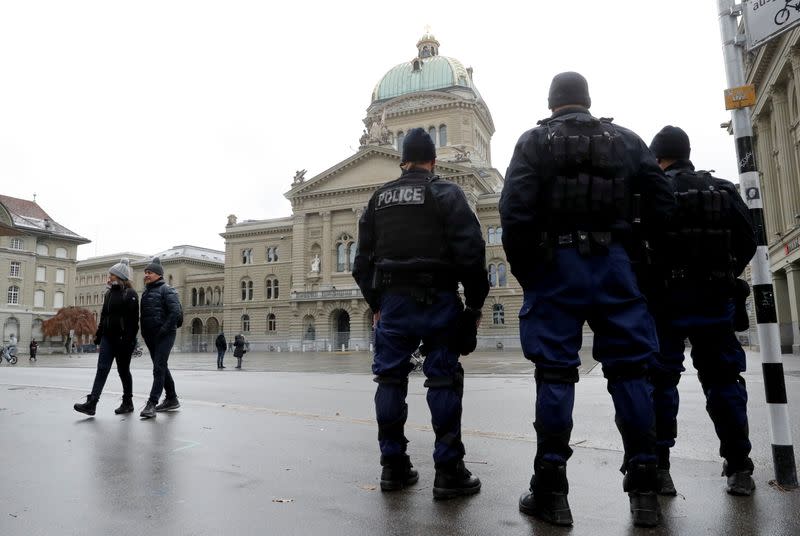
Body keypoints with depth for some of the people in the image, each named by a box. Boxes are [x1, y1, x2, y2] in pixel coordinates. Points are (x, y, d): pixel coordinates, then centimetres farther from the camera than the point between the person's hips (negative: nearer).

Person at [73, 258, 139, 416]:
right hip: (108, 337, 6)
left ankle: (127, 403, 18)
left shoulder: (130, 294, -8)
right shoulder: (109, 293, 15)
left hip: (122, 339, -6)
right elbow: (103, 315, 21)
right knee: (102, 369, -2)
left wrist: (128, 339, -21)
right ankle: (91, 403, -5)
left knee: (123, 370, 4)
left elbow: (133, 319, -15)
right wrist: (98, 334, 17)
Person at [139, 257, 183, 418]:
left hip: (164, 335, -9)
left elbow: (176, 312, -17)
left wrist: (163, 330, -19)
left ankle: (152, 403, -10)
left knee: (159, 368, -11)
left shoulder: (166, 290, -7)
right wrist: (144, 333, 11)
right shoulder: (145, 292, 18)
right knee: (161, 367, 13)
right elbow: (144, 315, 23)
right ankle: (172, 399, 23)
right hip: (150, 336, 9)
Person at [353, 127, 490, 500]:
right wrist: (476, 302, -2)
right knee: (443, 380, 2)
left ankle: (393, 466, 16)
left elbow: (363, 259, 12)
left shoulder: (379, 198, 14)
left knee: (390, 379, 9)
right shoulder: (446, 194, 0)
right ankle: (448, 471, 6)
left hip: (393, 301, 4)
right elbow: (470, 251, -10)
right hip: (437, 300, -3)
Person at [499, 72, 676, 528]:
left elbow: (516, 211, -8)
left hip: (556, 263, -2)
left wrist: (523, 269, -1)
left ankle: (551, 489, 4)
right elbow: (662, 203, 7)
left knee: (555, 372, -1)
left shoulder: (534, 141, 5)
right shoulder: (626, 140, 14)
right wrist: (629, 245, 15)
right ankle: (645, 488, 11)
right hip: (614, 263, 3)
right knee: (630, 370, 6)